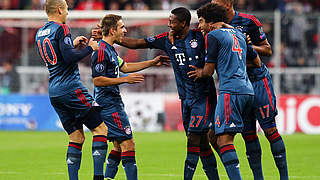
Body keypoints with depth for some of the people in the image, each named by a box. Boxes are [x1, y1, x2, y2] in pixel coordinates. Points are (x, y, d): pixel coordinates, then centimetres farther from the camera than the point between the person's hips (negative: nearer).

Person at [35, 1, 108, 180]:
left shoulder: (40, 33, 16)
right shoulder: (61, 28, -9)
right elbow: (69, 57, -18)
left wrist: (73, 45, 25)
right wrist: (90, 48, -5)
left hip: (54, 91, 8)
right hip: (71, 88, -8)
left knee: (76, 137, 10)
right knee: (100, 128, -4)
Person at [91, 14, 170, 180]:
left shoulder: (110, 49, 15)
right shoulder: (101, 51, -17)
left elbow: (125, 67, 27)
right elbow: (97, 80, -21)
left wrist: (152, 63, 28)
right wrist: (125, 79, -19)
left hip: (113, 102, 10)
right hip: (109, 104, -10)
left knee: (119, 145, 12)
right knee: (128, 143, -11)